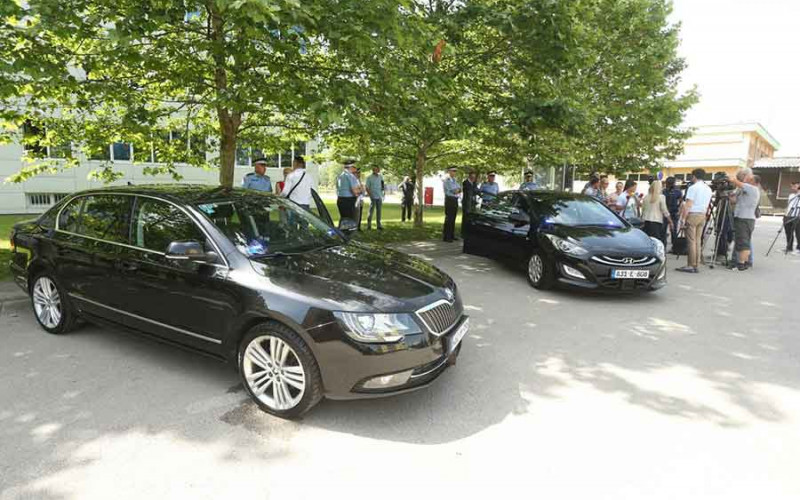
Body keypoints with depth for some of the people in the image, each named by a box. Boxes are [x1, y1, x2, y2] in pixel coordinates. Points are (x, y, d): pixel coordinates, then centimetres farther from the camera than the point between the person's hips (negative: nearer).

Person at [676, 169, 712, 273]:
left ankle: (691, 266, -5)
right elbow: (707, 205, 18)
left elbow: (688, 205, -14)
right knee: (698, 241, 9)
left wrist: (683, 219, -13)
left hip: (693, 215, -7)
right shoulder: (708, 189, 15)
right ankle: (696, 265, 9)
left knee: (691, 241, -5)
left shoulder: (693, 188, -9)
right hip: (702, 215, 7)